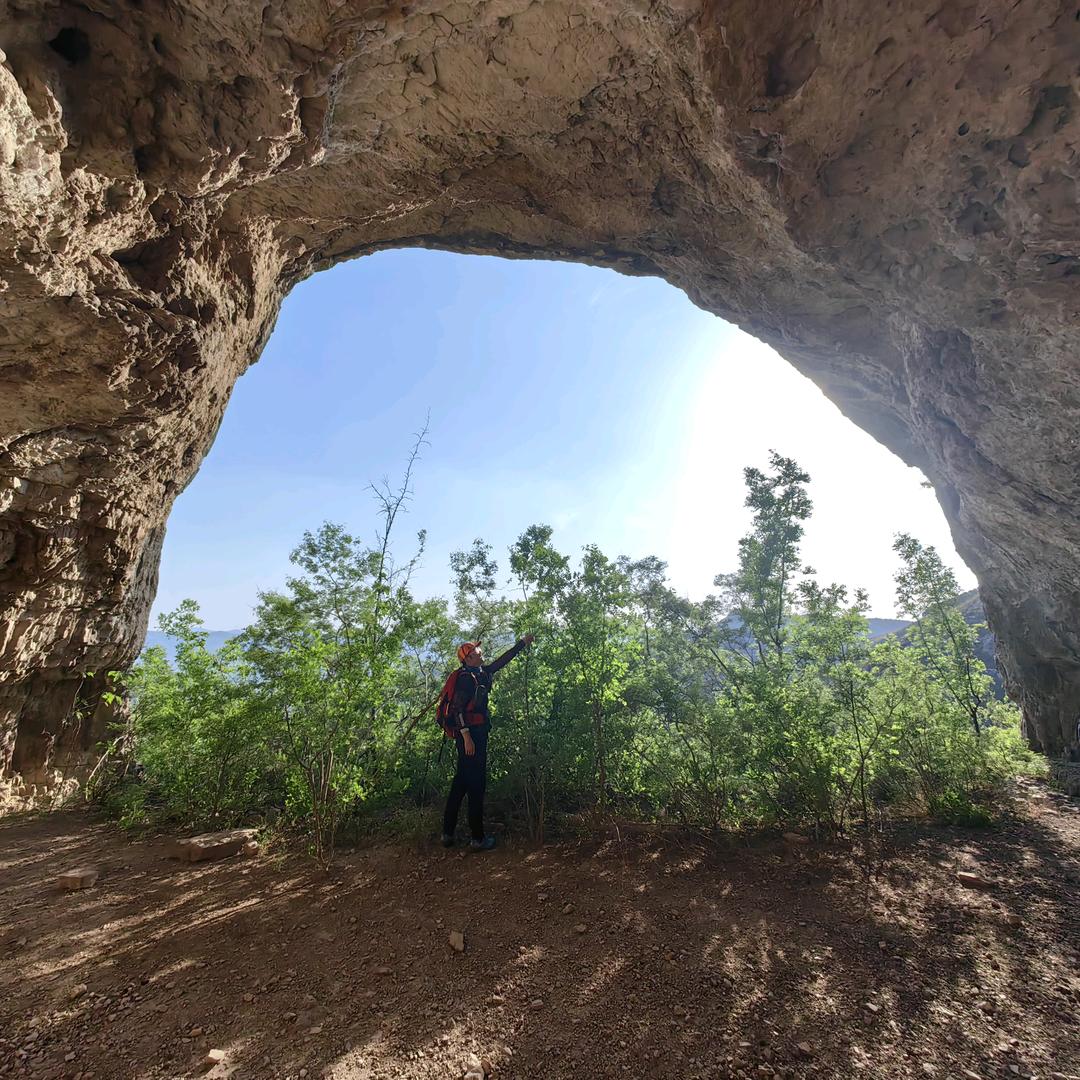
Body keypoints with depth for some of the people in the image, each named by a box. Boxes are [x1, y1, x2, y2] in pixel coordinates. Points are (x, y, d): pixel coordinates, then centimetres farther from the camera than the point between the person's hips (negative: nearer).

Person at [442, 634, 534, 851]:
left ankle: (448, 833, 22)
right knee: (476, 784, -4)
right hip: (470, 733, -10)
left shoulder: (480, 673, 14)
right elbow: (457, 709, -19)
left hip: (475, 733, 10)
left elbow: (501, 661, 24)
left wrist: (523, 643, 27)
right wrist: (466, 737, -25)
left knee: (461, 782, 14)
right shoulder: (466, 677, -13)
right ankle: (477, 838, 4)